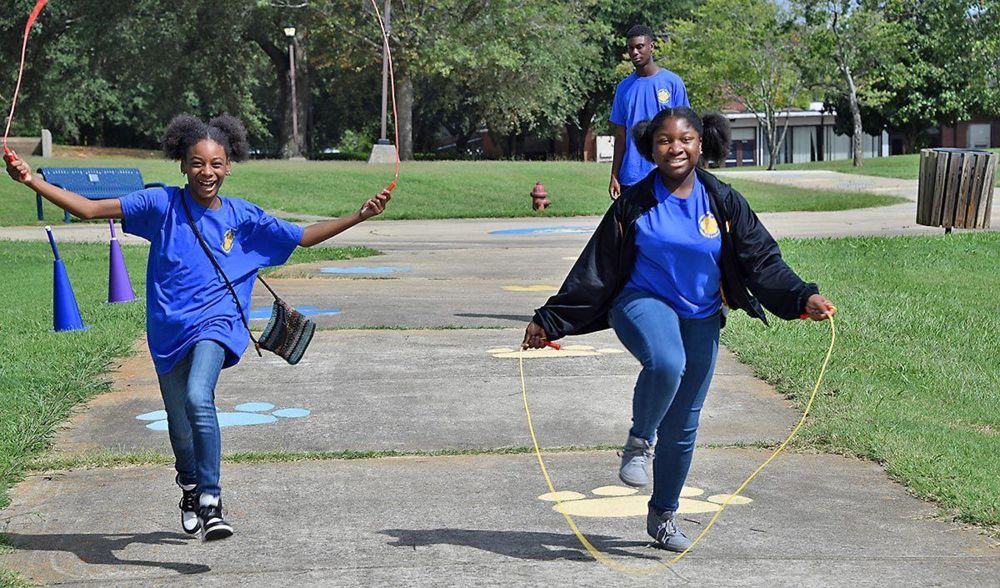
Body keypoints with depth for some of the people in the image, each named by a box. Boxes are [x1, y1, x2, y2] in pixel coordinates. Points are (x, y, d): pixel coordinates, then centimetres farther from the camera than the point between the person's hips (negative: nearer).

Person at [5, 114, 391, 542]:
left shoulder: (241, 216, 4)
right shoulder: (162, 205, 0)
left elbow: (304, 237, 12)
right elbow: (90, 209, -2)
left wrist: (360, 216, 3)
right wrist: (33, 181, -11)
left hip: (214, 325, -1)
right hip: (169, 330, 2)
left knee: (198, 398, -28)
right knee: (180, 424, 11)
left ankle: (210, 501, -23)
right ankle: (189, 486, 43)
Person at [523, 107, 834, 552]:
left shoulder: (723, 202, -1)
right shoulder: (634, 204, -5)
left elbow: (762, 260, 0)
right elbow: (594, 271, -1)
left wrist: (803, 298, -16)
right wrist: (549, 321, -2)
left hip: (701, 320, 3)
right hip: (643, 303, -3)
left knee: (683, 425, 8)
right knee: (666, 363, -38)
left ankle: (663, 516, 27)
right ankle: (639, 441, -11)